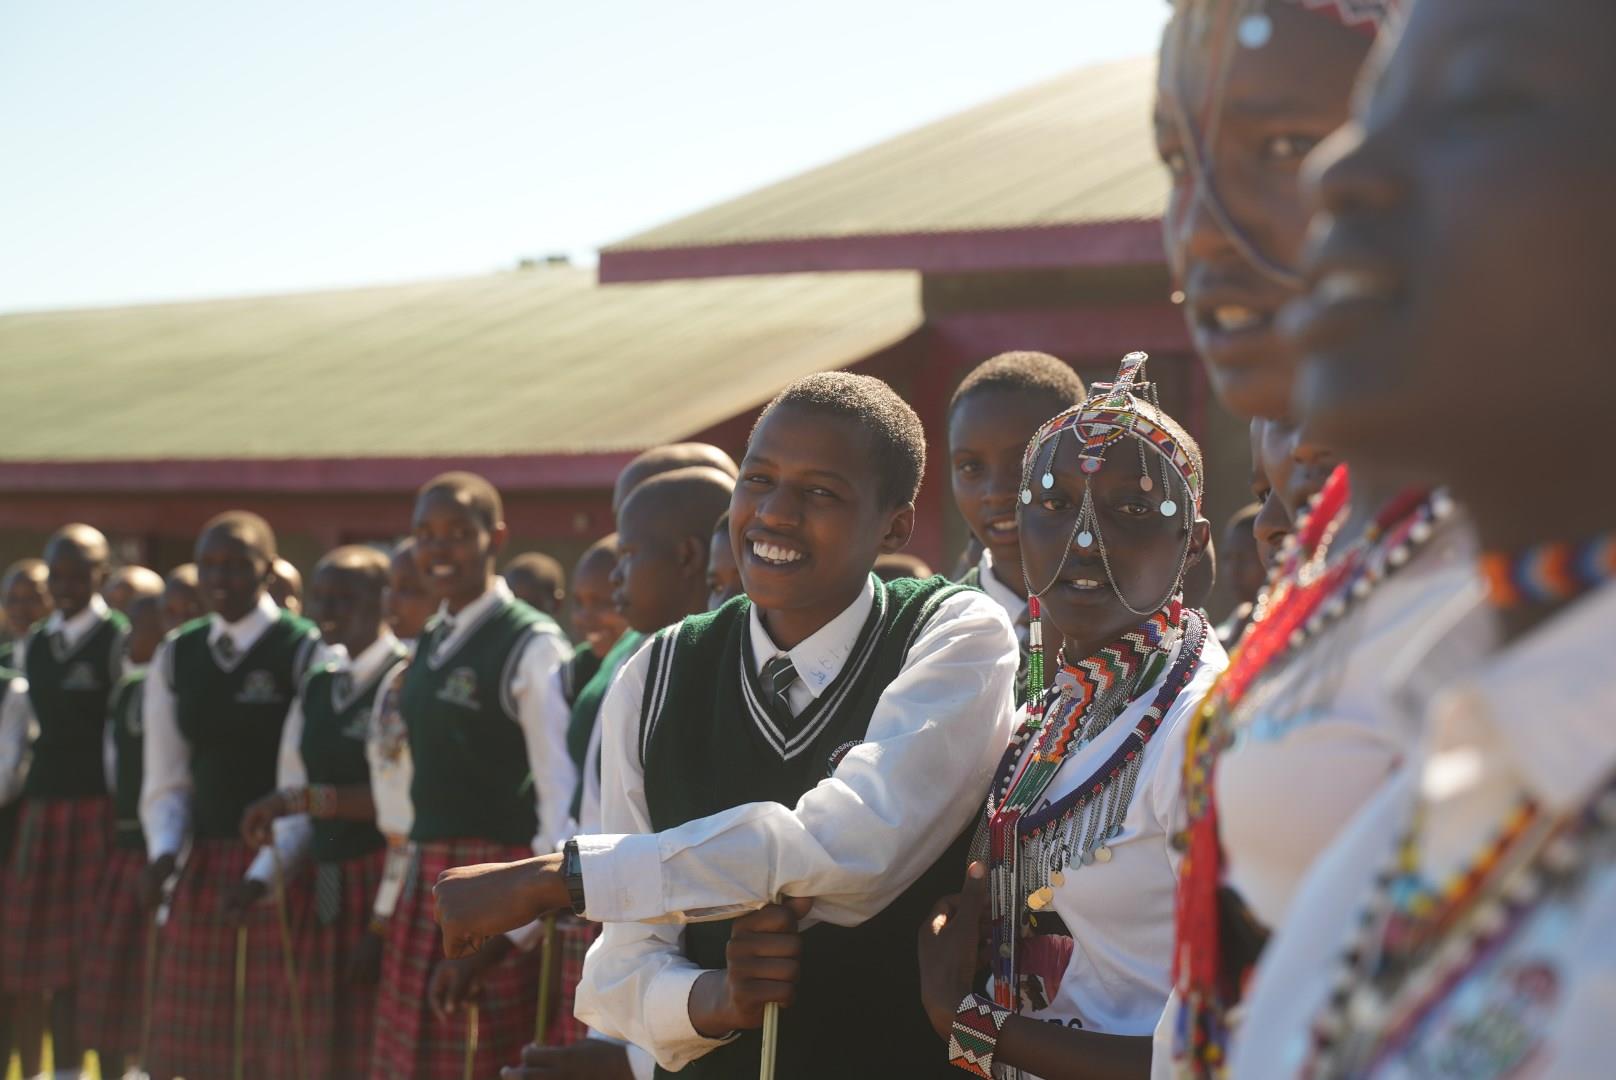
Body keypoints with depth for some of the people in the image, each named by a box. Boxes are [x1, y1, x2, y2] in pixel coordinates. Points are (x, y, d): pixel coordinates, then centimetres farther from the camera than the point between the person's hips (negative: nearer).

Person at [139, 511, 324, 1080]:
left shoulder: (309, 653, -7)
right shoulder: (175, 657, 10)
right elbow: (166, 779, 11)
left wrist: (265, 875, -18)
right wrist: (164, 852, -7)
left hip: (280, 872, -5)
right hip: (203, 863, 5)